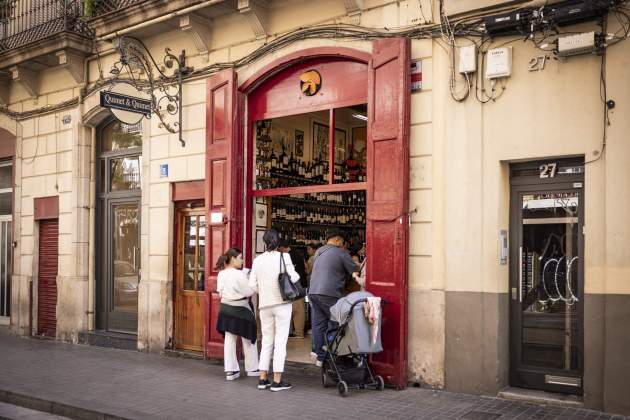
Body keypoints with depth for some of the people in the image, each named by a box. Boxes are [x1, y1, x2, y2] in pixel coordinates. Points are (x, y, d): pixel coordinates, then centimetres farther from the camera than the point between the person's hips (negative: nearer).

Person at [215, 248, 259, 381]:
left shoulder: (221, 274, 3)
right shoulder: (239, 274, -20)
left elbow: (220, 291, 11)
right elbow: (249, 292, -18)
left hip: (225, 308, 6)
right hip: (240, 310, -6)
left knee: (229, 340, 9)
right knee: (248, 340, 10)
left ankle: (230, 370, 10)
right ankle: (252, 368, 21)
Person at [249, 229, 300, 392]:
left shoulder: (257, 260, 4)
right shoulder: (284, 256, -7)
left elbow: (252, 284, 3)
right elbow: (293, 277, -14)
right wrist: (297, 275, 8)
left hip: (264, 305, 4)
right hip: (282, 302, -4)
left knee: (266, 340, 13)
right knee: (280, 341, 1)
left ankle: (263, 379, 14)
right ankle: (277, 381, 2)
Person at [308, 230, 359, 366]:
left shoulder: (318, 252, 19)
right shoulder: (340, 253, -4)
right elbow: (355, 271, -2)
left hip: (313, 292, 7)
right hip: (329, 294, -7)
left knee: (318, 325, 7)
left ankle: (320, 357, 10)